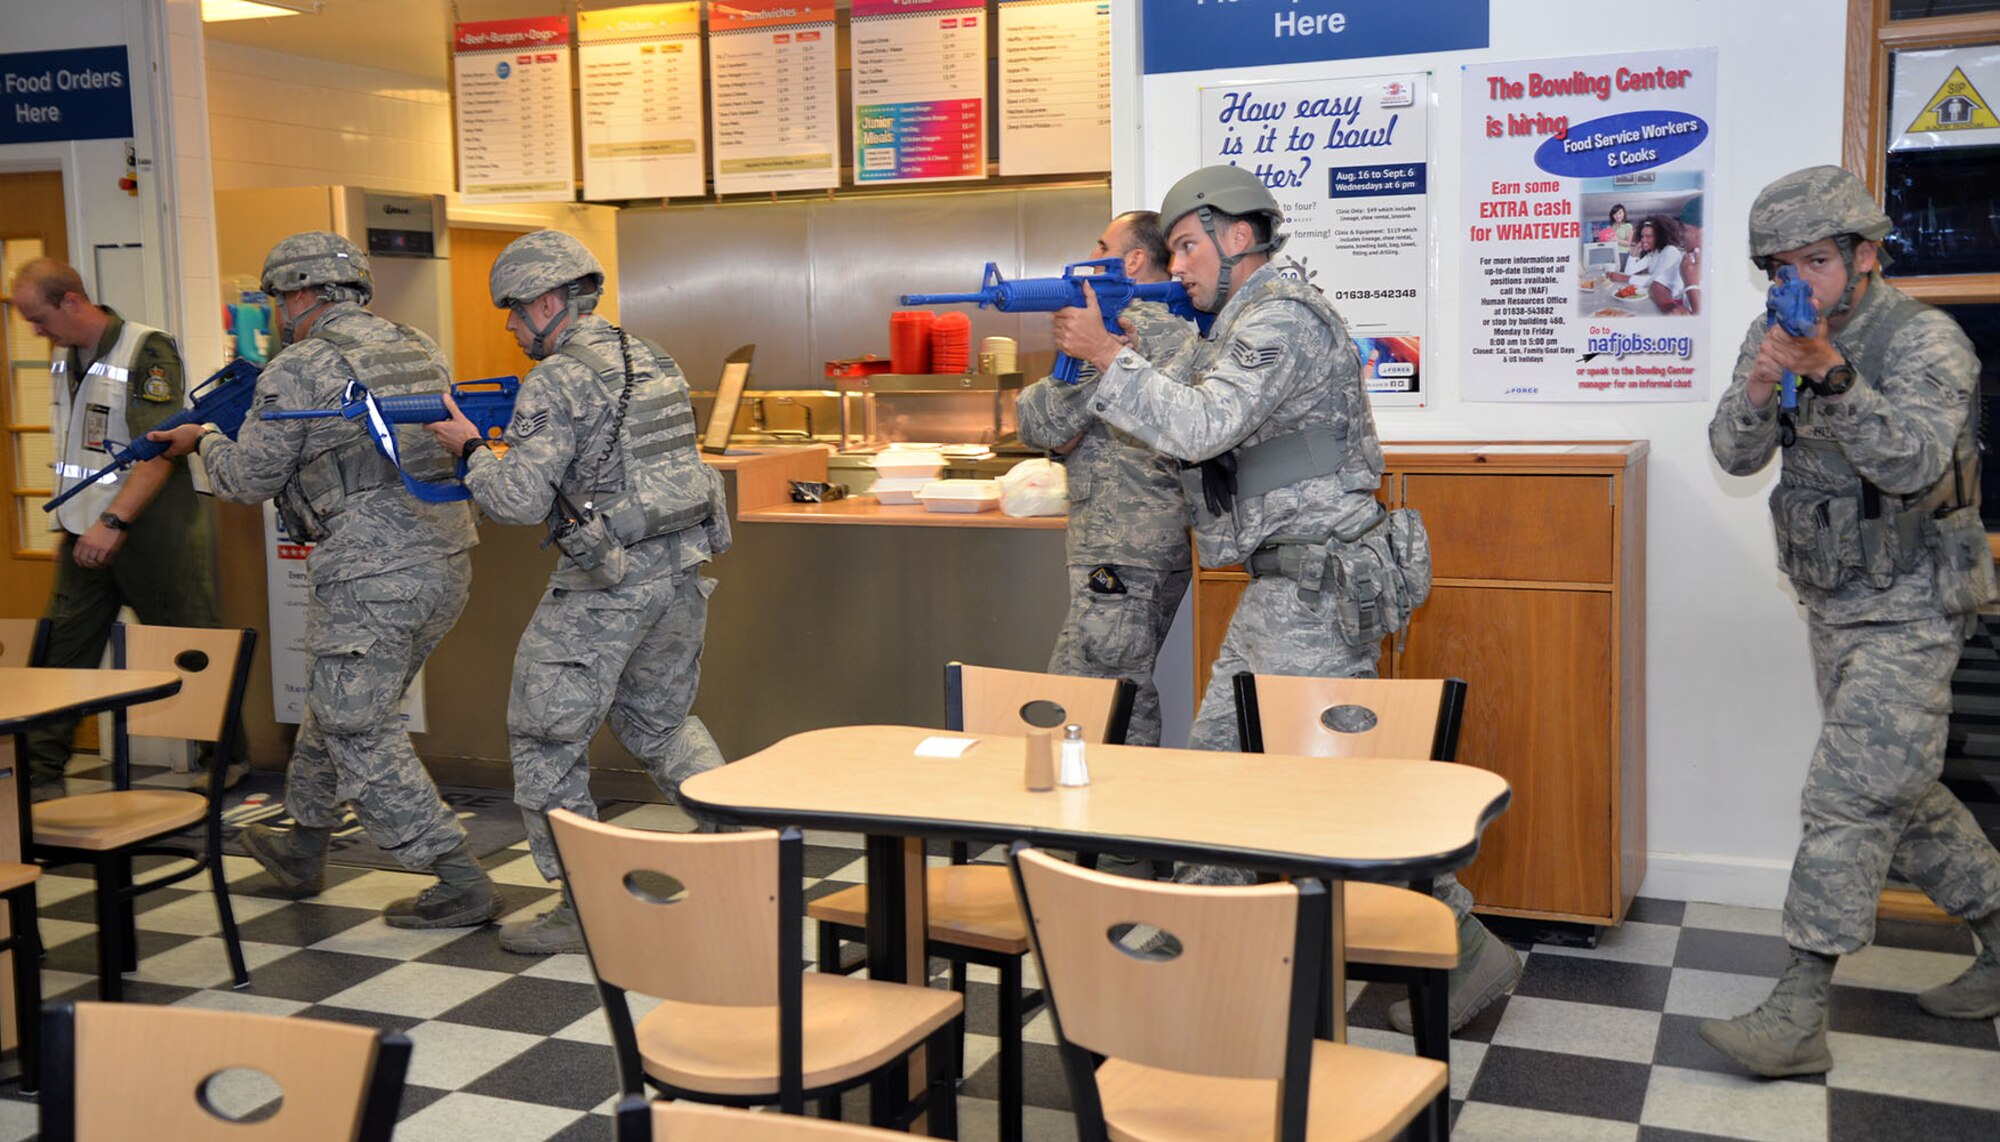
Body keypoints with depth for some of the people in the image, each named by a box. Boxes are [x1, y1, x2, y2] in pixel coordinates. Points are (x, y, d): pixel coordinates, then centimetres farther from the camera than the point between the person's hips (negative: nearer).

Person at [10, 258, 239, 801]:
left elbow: (162, 450, -21)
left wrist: (114, 522, -25)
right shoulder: (64, 359, 11)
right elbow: (73, 454, 19)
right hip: (89, 532, 7)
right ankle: (40, 777, 10)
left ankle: (226, 759, 18)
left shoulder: (147, 350, -14)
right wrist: (70, 527, 18)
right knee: (61, 652, 4)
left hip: (149, 528, -7)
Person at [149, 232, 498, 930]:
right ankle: (302, 851, 40)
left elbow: (247, 480, 1)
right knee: (340, 706, 24)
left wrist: (204, 440, 20)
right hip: (447, 563, 8)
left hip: (372, 577, -8)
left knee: (363, 738, 2)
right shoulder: (415, 346, 13)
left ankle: (460, 885, 0)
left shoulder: (298, 368, -8)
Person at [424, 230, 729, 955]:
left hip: (606, 583, -8)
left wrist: (472, 448, 0)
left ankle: (583, 908, 9)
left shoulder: (556, 383, -13)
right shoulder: (653, 363, 12)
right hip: (680, 570, 8)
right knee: (660, 721, 24)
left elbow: (521, 501, -17)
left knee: (547, 737, 6)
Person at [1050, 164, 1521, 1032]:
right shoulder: (1236, 326, 17)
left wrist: (1107, 353, -20)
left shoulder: (1284, 318, -16)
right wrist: (1093, 348, 5)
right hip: (1279, 591, 10)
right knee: (1217, 750, 13)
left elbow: (1198, 427, -27)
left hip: (1319, 589, -10)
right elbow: (1169, 420, 17)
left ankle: (1466, 953, 5)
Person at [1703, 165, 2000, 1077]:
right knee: (1899, 795, 16)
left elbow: (1914, 463, -30)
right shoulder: (1778, 335, 4)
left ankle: (1798, 1017, -6)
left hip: (1909, 609, -7)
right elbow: (1735, 456, -4)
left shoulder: (1925, 341, -16)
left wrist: (1832, 376, -41)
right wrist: (1758, 388, -25)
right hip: (1832, 606, 7)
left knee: (1847, 798, -10)